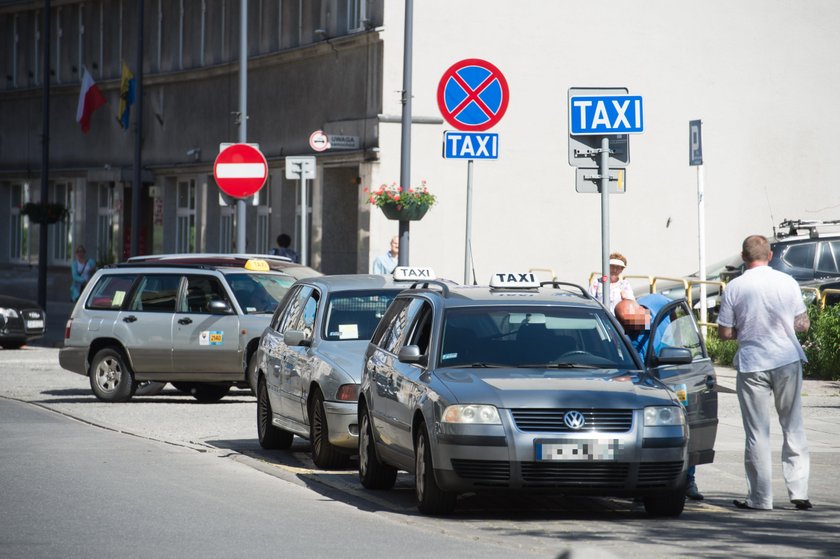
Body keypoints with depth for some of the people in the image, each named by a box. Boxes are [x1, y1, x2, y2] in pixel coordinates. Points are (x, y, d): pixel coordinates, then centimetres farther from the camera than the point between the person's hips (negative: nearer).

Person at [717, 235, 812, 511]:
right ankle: (798, 490, 5)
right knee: (793, 427, 10)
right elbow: (803, 325, 3)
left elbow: (724, 332, -3)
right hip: (787, 359, 1)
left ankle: (760, 497, 6)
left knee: (757, 433, 5)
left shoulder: (734, 288, -6)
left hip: (752, 365, -1)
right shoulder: (787, 282, -3)